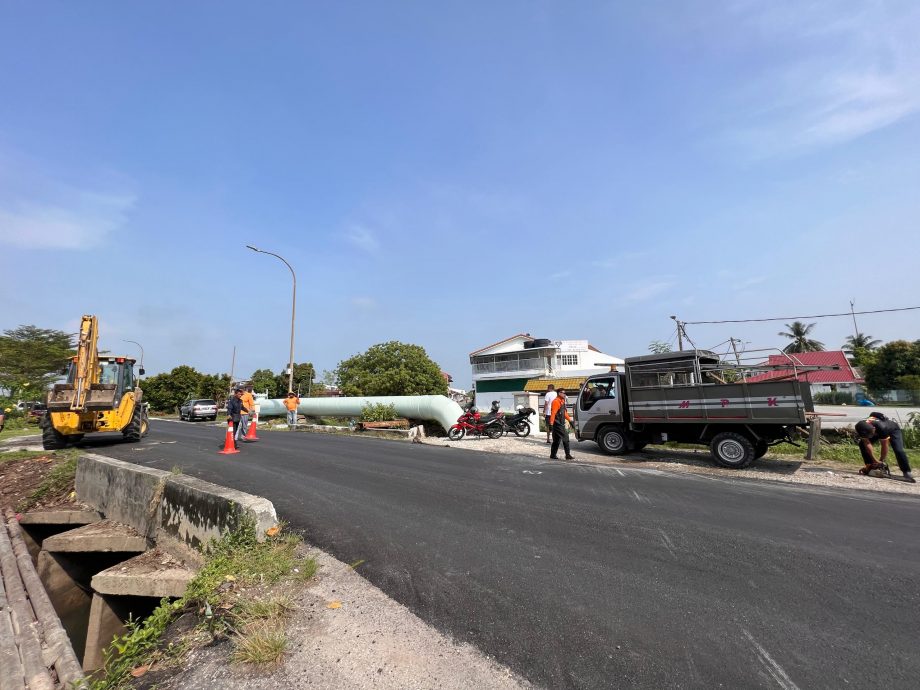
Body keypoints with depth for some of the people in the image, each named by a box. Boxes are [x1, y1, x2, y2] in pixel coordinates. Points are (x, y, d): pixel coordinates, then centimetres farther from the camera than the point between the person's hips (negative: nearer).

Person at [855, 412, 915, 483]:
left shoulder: (882, 428, -44)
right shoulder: (861, 429, -33)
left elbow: (884, 446, -32)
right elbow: (867, 444, -25)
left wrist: (881, 461, -24)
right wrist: (875, 460, -26)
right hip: (876, 430, 4)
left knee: (898, 450, -22)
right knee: (862, 444, -11)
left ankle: (907, 472, -13)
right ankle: (870, 467, -1)